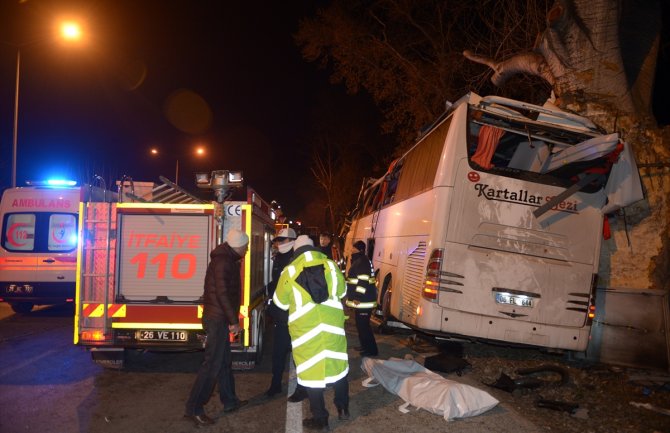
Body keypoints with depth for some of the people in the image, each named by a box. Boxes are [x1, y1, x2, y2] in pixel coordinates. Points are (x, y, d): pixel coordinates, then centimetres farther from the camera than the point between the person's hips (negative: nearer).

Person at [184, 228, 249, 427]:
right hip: (217, 319, -10)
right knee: (212, 364, -7)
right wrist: (233, 320, -19)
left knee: (224, 361, 17)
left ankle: (229, 401, 29)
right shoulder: (223, 262, -17)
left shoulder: (227, 259, 13)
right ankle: (194, 409, -1)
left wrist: (231, 318, 12)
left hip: (219, 318, 10)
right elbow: (222, 293, -22)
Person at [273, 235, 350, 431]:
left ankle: (320, 418, 15)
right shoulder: (330, 265, 2)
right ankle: (343, 408, 30)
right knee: (338, 364, 19)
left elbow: (280, 302, 8)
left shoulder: (289, 271, -2)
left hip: (305, 327, -2)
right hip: (332, 324, 2)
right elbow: (342, 291, 16)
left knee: (311, 369, 8)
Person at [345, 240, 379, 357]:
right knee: (361, 324, 18)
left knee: (363, 325, -7)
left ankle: (371, 350, 0)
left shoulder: (362, 262, -18)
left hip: (363, 300, -11)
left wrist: (357, 297, -24)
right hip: (361, 300, 11)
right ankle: (365, 346, 29)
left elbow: (363, 281, -25)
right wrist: (354, 297, 26)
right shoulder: (358, 261, 16)